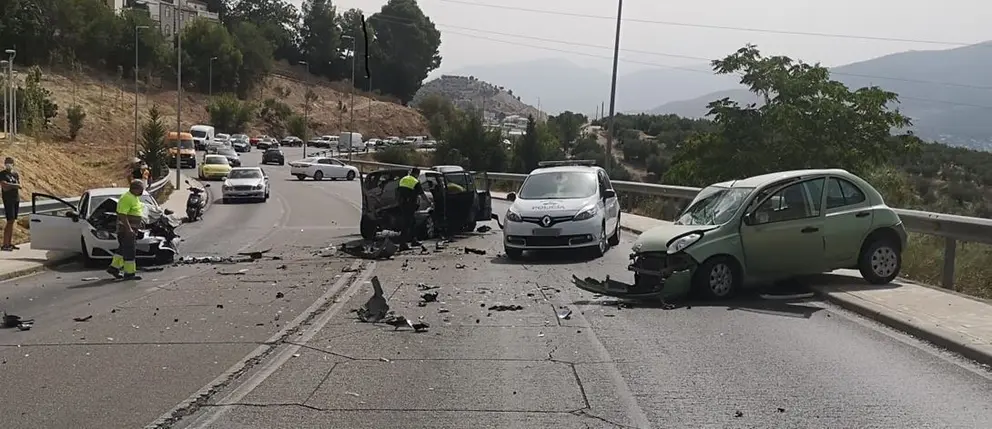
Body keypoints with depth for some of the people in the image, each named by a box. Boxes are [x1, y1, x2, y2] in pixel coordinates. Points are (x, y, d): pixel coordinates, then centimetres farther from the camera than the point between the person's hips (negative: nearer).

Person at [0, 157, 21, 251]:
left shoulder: (16, 174, 13)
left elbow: (19, 185, 2)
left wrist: (10, 185, -12)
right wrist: (15, 185, -5)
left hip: (16, 199, 6)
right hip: (8, 200, -6)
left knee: (13, 221, 7)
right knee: (10, 221, -11)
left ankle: (9, 243, 11)